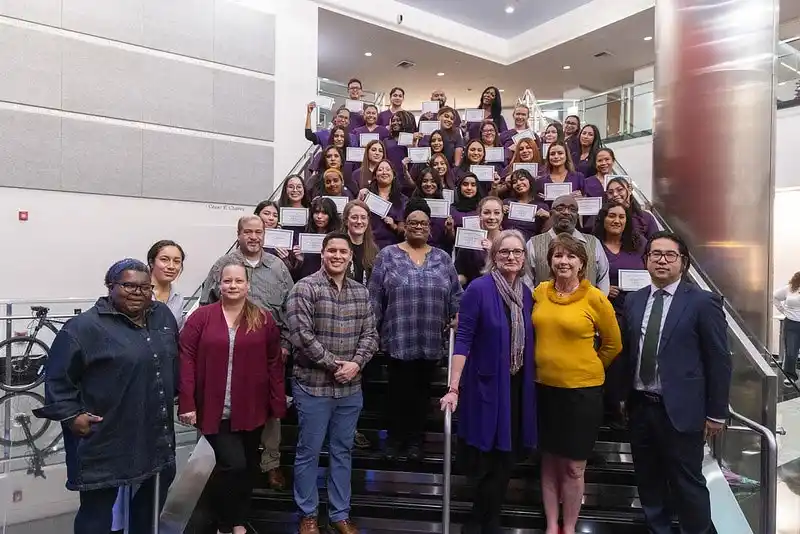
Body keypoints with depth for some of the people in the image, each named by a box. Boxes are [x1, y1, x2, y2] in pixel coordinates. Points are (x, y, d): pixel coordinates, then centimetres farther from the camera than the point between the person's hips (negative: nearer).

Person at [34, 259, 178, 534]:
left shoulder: (163, 316, 4)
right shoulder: (85, 326, -14)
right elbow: (57, 377, -9)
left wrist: (179, 395, 16)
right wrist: (70, 415, -13)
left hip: (156, 433, 6)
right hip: (105, 436, -6)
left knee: (154, 495, 23)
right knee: (97, 508, 7)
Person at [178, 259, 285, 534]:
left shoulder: (264, 320, 0)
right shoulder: (201, 316, -4)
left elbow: (275, 363, 1)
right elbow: (186, 359, -7)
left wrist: (277, 404, -1)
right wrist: (187, 403, -13)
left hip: (250, 410, 3)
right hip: (214, 409, -2)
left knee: (248, 466, 15)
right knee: (232, 464, -6)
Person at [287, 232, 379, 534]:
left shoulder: (361, 292, 7)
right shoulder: (305, 288, -9)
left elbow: (370, 334, 6)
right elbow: (302, 335, -17)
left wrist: (356, 363, -11)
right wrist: (334, 364, -15)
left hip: (351, 387, 5)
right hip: (313, 386, -4)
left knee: (343, 452, 16)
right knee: (309, 452, 9)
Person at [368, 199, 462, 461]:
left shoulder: (442, 259, 9)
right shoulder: (388, 255, 2)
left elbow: (456, 295, 11)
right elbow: (374, 296, 0)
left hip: (430, 340, 2)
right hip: (398, 338, -2)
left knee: (421, 390, 12)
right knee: (398, 389, 6)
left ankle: (415, 439, 27)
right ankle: (395, 437, 25)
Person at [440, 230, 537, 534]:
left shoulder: (526, 294, 5)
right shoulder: (479, 288, -13)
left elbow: (528, 341, 12)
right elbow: (463, 339, -15)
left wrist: (532, 380, 12)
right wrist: (454, 387, -19)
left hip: (517, 387, 6)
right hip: (485, 385, -6)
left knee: (506, 459, 14)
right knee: (483, 461, 6)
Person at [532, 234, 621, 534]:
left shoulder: (595, 298, -11)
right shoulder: (539, 292, -1)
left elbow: (613, 344, 2)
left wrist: (587, 368, 8)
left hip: (582, 391, -3)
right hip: (544, 388, 4)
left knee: (573, 467, 9)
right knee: (549, 461, 15)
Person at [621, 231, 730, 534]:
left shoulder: (703, 302, -7)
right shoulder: (634, 301, 7)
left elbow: (719, 361, -6)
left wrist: (716, 413, -6)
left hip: (680, 410, -4)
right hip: (640, 407, 5)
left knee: (687, 484, 8)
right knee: (648, 482, 16)